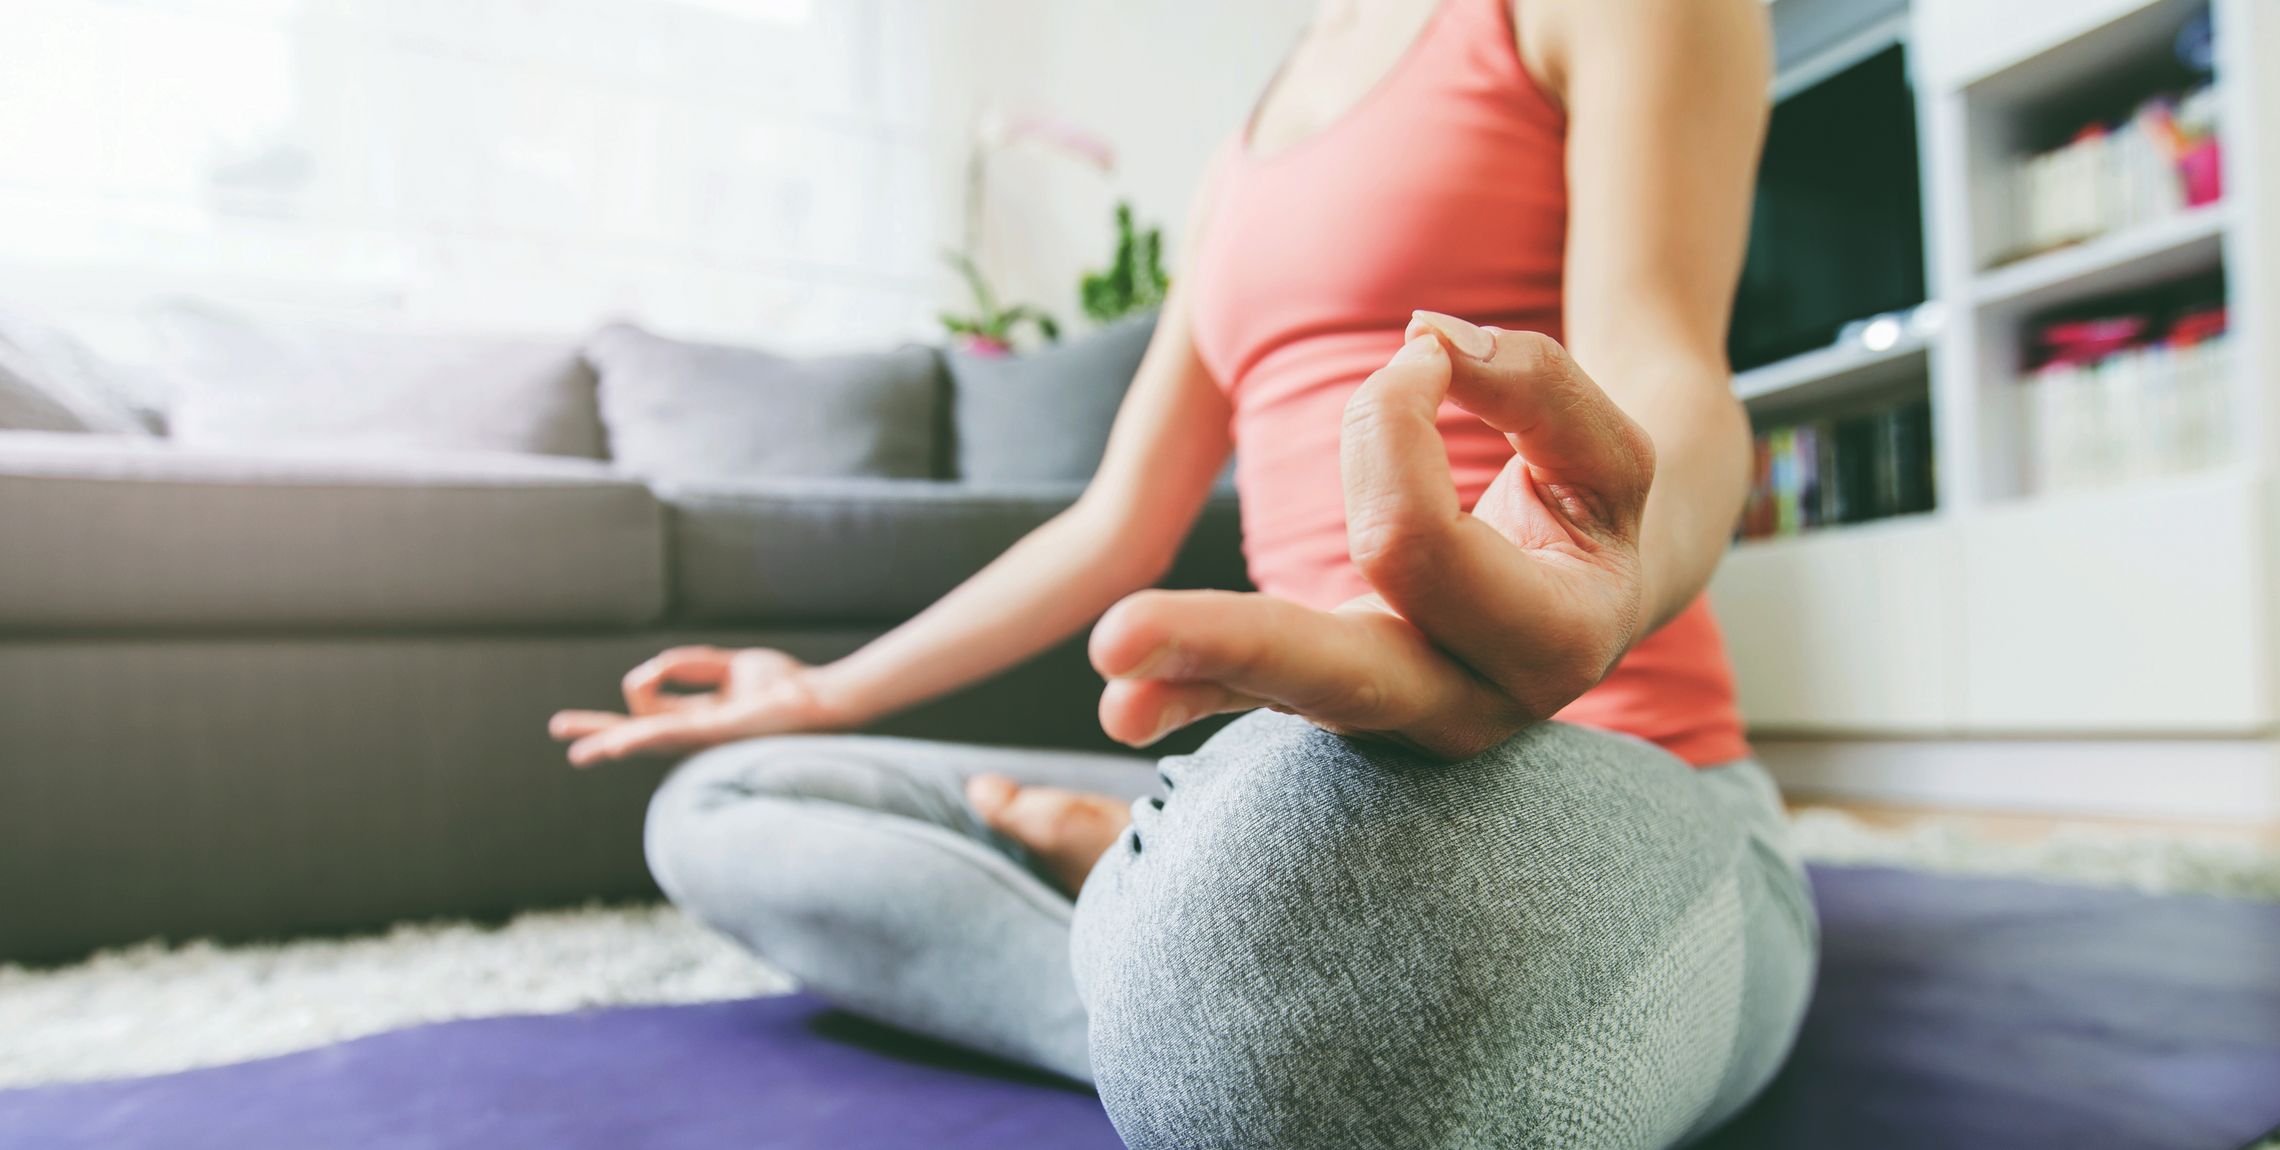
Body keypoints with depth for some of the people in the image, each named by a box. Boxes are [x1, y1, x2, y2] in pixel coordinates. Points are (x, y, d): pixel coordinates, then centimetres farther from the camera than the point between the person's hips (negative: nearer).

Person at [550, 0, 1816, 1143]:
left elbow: (1664, 378, -14)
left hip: (1616, 792, -6)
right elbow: (1118, 524, 20)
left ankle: (1143, 883, -12)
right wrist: (824, 696, 24)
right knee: (715, 808, 3)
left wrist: (1616, 575, -39)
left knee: (1333, 834, -42)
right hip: (1289, 771, 7)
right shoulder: (1242, 159, 22)